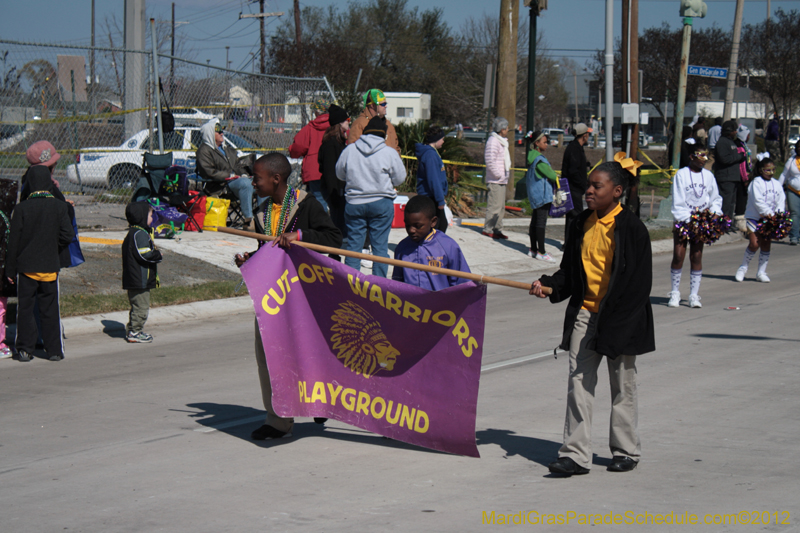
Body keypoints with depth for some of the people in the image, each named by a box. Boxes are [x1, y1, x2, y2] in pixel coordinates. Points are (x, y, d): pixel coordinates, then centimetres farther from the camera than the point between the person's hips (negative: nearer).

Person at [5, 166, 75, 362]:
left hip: (26, 266, -1)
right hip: (50, 266, 1)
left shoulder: (22, 208, -8)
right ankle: (54, 350, 10)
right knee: (50, 309, 8)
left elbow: (14, 242, -6)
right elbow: (68, 235, -7)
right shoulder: (59, 207, -5)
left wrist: (10, 270, 1)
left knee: (25, 307, 7)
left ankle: (25, 349, 8)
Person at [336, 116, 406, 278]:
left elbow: (339, 174, 9)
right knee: (380, 246, 5)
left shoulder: (349, 150, -4)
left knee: (353, 245, 9)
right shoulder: (390, 153, -9)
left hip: (354, 203, 2)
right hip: (381, 204, -2)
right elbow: (400, 179, -1)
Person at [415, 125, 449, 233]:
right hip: (430, 197, -10)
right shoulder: (430, 154, -18)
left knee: (442, 224, 17)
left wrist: (442, 197, 21)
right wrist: (440, 199, -22)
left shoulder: (432, 152, 14)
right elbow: (433, 179, -22)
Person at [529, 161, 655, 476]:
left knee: (622, 388, 8)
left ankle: (626, 451, 22)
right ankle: (576, 454, 1)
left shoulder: (631, 228, -11)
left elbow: (639, 283, -12)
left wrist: (613, 322, -17)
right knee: (578, 382, -1)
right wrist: (548, 285, -4)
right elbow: (570, 271, 16)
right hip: (585, 314, 5)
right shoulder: (582, 225, 7)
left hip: (619, 319, -5)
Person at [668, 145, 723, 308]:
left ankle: (694, 295, 4)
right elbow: (678, 202, -8)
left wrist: (715, 212, -3)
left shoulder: (708, 176, 8)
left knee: (696, 257, 0)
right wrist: (687, 221, -15)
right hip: (682, 220, -3)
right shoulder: (681, 175, -5)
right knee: (678, 256, -7)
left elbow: (715, 198, 16)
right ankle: (675, 293, 5)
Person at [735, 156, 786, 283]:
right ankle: (743, 268, 7)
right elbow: (758, 201, -17)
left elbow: (781, 200, 6)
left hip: (769, 219, 5)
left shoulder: (776, 184, 8)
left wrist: (779, 213, -11)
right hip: (754, 216, -5)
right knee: (754, 244, -12)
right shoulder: (756, 182, -9)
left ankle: (761, 272, 13)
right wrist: (769, 213, -20)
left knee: (766, 244, 2)